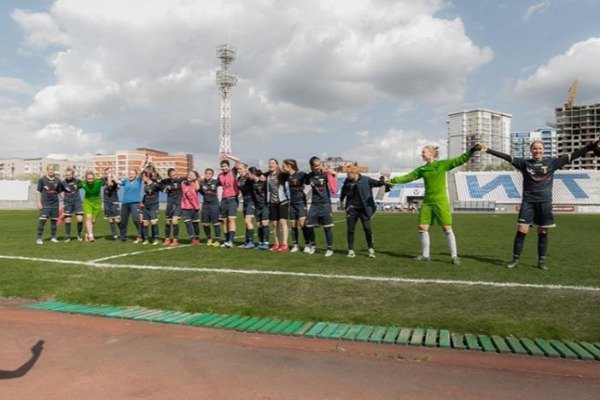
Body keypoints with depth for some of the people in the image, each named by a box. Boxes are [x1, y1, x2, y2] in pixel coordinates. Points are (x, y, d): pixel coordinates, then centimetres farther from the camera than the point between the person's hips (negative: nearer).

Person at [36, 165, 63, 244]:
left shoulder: (57, 180, 8)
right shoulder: (42, 179, -1)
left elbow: (60, 192, 14)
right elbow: (38, 192, 0)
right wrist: (39, 202, -7)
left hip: (55, 203, 3)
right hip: (45, 203, -3)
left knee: (54, 220, 8)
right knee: (42, 220, -8)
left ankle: (53, 237, 17)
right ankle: (39, 238, -1)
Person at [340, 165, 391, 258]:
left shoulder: (365, 180, -7)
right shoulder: (347, 181, 3)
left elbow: (377, 183, -11)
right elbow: (344, 190, 19)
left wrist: (382, 182, -31)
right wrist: (341, 199, 11)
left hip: (364, 209, -3)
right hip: (352, 209, 3)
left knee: (367, 228, -2)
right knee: (350, 229, 3)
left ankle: (370, 249, 15)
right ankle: (351, 250, 13)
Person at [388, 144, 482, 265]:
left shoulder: (443, 164, -1)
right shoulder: (422, 169, 10)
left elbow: (460, 159, -6)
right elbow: (407, 177, 10)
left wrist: (472, 150, -18)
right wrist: (391, 180, 4)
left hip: (440, 201, -4)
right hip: (427, 202, 5)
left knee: (447, 229, -5)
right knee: (422, 228, 2)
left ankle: (454, 256, 6)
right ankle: (425, 255, 15)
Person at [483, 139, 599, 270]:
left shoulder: (551, 162, 5)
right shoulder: (524, 163, 4)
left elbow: (572, 155, 3)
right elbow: (506, 157, -2)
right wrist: (488, 150, -9)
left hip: (545, 202, 1)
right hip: (528, 202, -1)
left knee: (543, 232, 6)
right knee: (521, 230, -6)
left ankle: (542, 261, 16)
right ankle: (515, 259, 4)